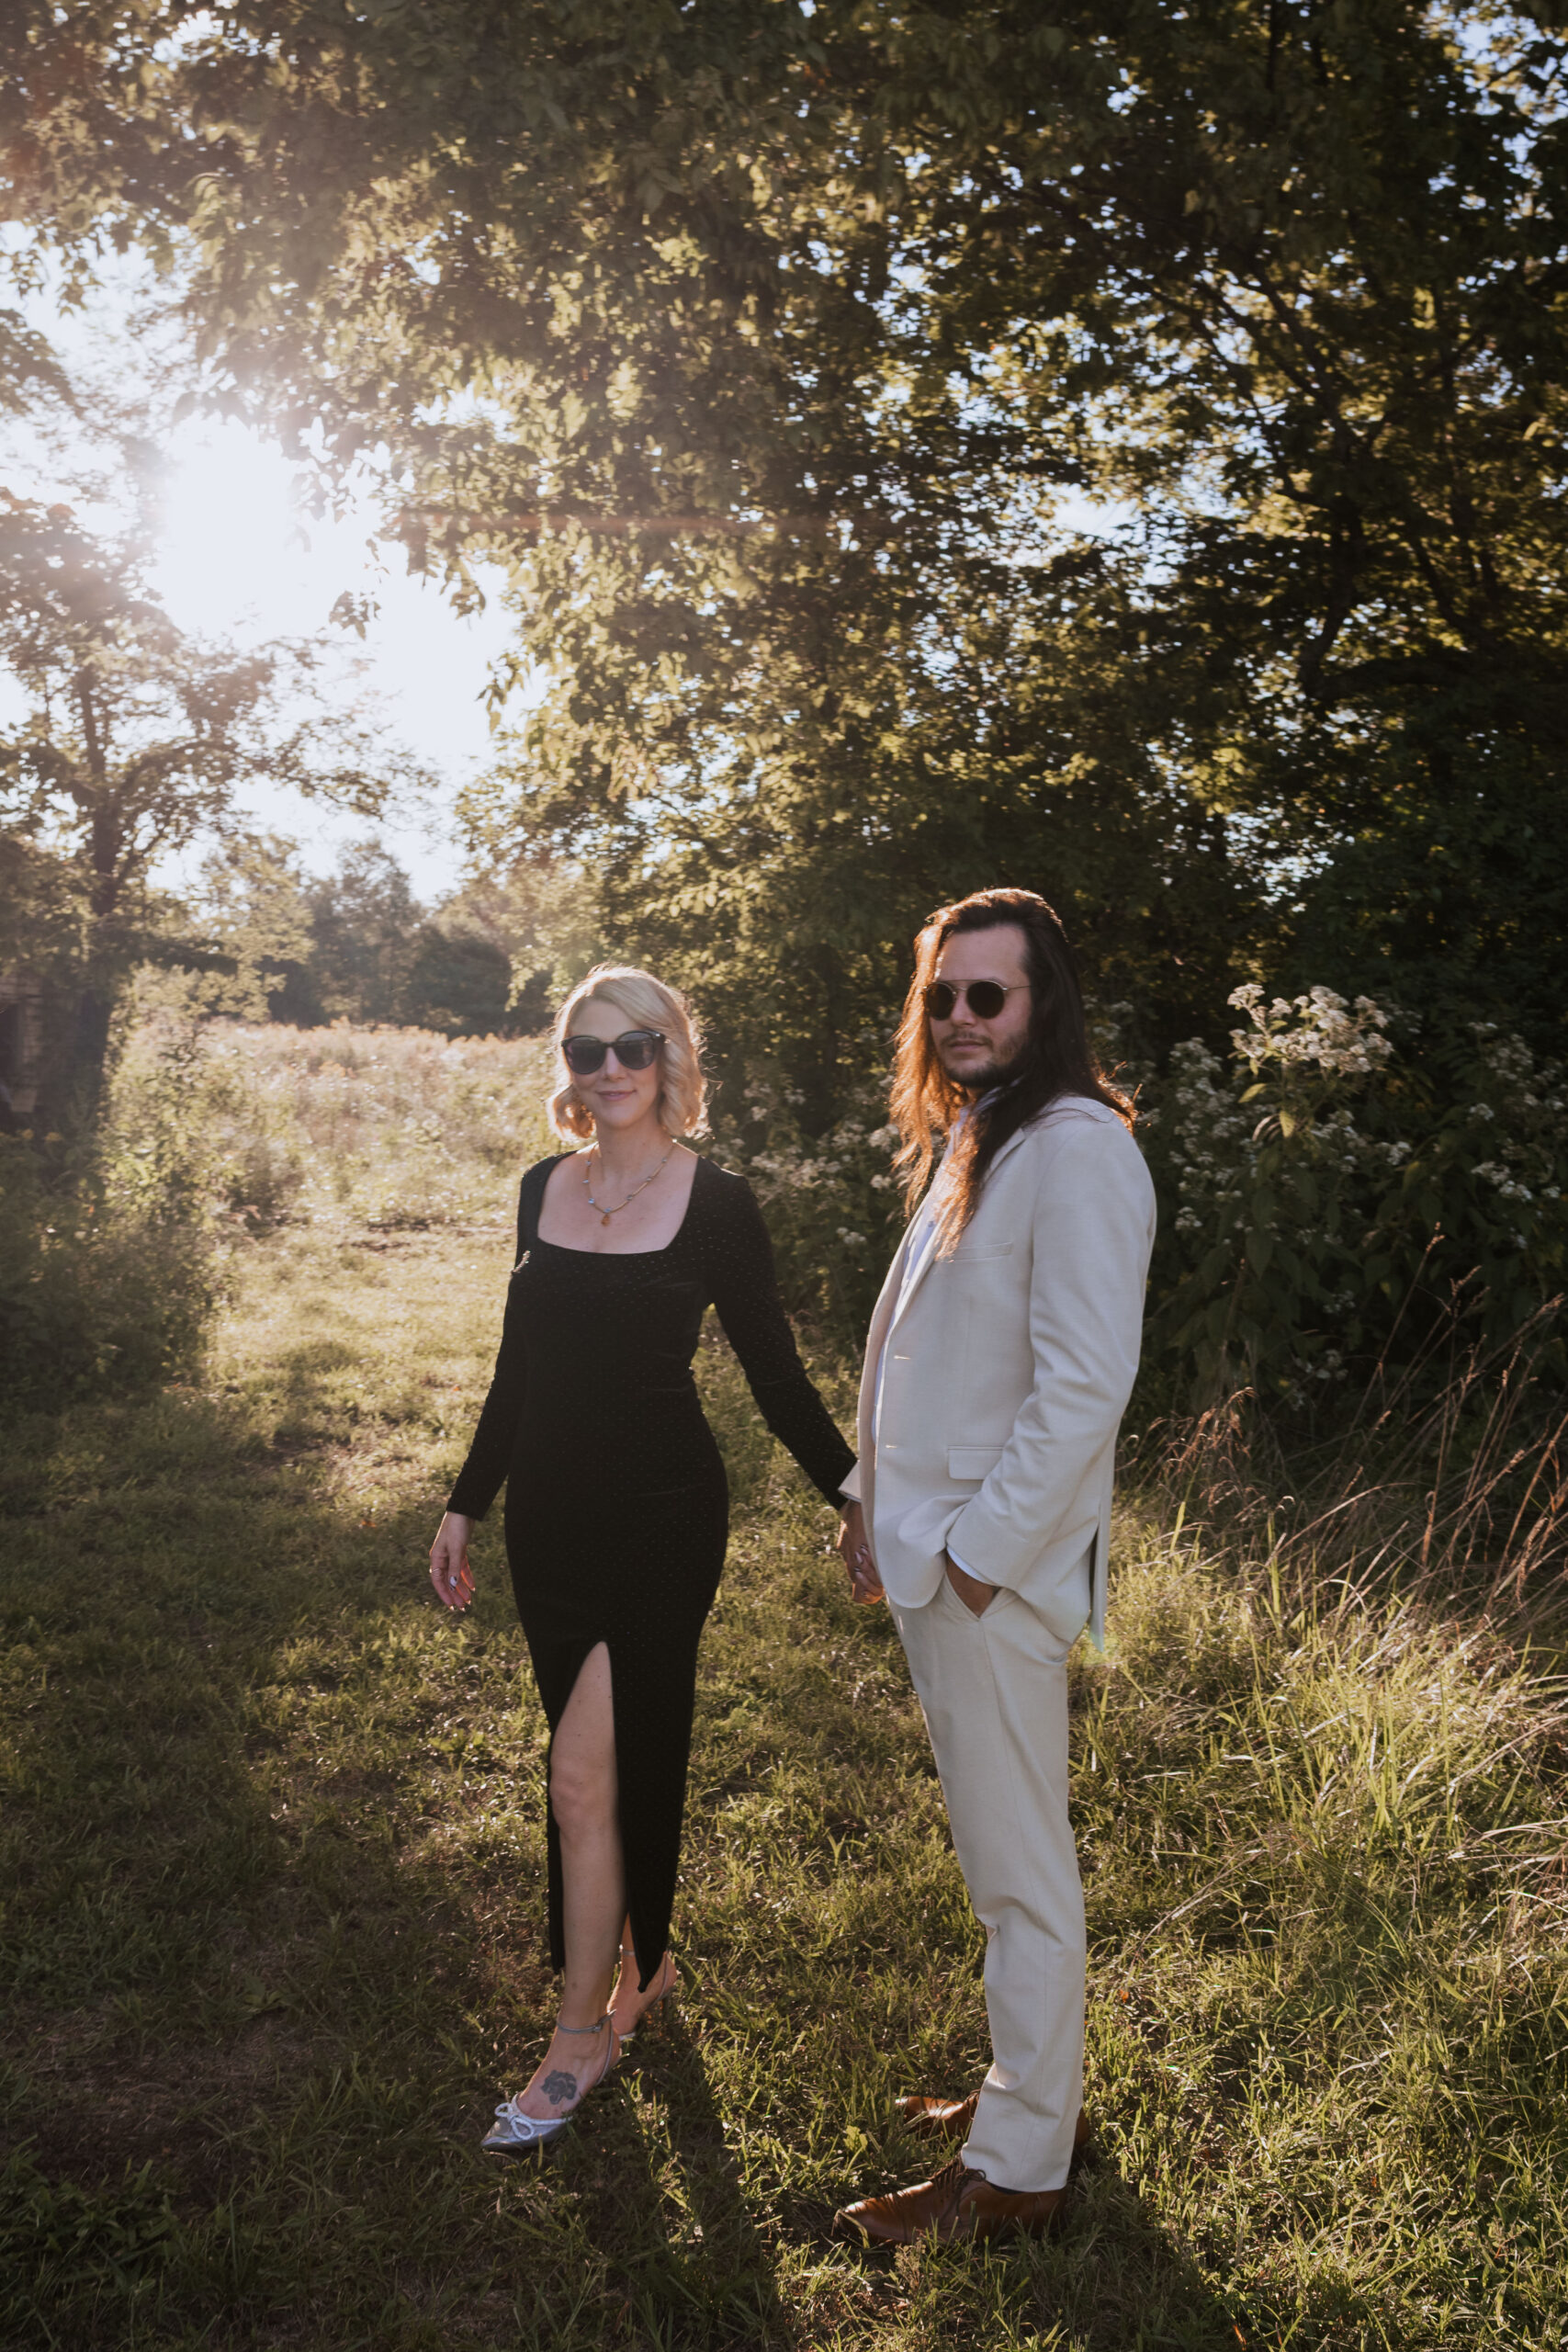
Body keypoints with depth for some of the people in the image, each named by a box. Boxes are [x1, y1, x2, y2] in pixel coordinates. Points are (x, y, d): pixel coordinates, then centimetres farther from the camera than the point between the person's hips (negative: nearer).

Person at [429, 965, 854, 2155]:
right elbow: (520, 1367, 13)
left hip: (659, 1518, -5)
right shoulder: (543, 1188, 6)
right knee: (618, 1760, 16)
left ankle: (584, 2031, 13)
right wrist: (466, 1502, 16)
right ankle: (640, 1961, 36)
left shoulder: (716, 1205, -9)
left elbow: (776, 1376, -4)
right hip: (550, 1517, 5)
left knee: (589, 1772, -5)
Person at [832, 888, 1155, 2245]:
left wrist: (981, 1551, -18)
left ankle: (1017, 2168, 21)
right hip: (932, 1554, 9)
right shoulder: (976, 1139, 13)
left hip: (997, 1571, -9)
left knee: (1021, 1871, 5)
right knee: (1003, 1856, 21)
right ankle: (1038, 2088, 38)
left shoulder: (1076, 1150, -17)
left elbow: (1084, 1385, -23)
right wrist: (874, 1501, 14)